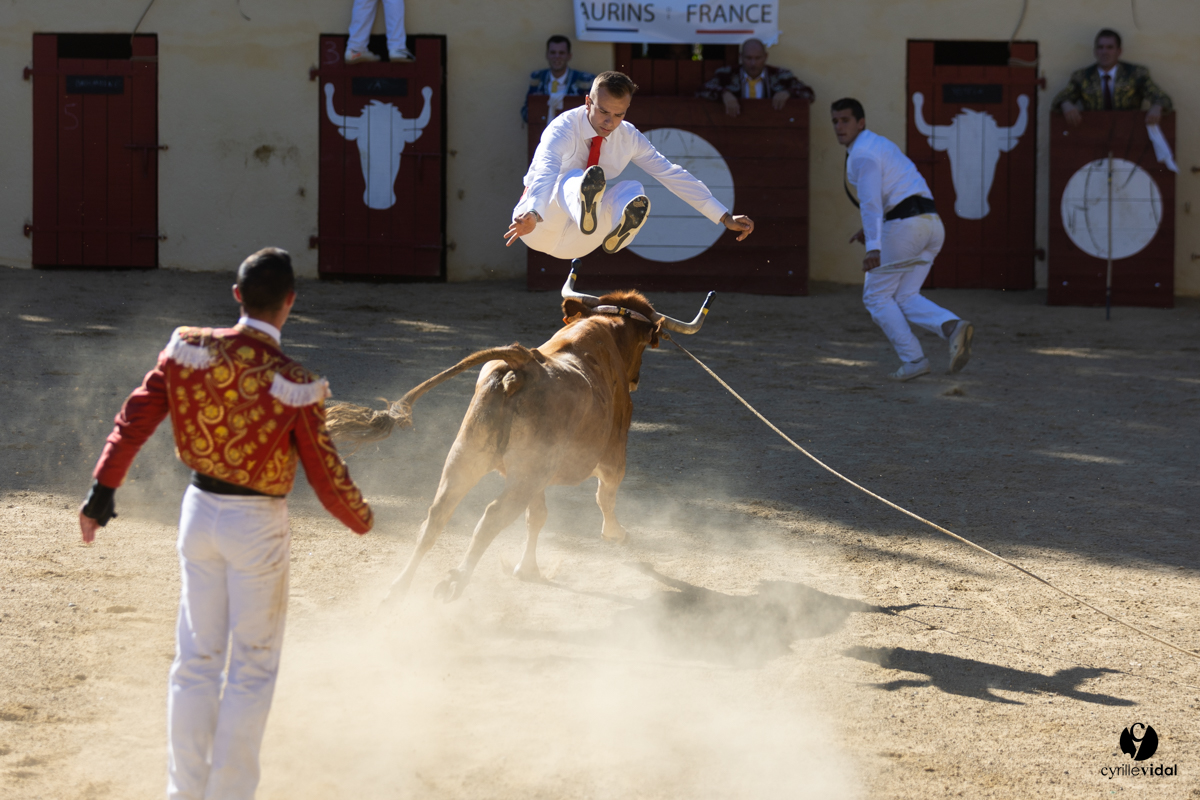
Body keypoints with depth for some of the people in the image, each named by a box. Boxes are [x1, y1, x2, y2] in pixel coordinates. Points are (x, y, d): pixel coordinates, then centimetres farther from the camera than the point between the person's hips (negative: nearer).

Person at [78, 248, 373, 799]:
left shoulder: (188, 349, -8)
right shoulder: (294, 386, -18)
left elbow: (136, 417, -8)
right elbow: (325, 473, -12)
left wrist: (103, 490, -2)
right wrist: (360, 519, 7)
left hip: (200, 510, 4)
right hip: (257, 525, -4)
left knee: (196, 657, 15)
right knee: (253, 666, 9)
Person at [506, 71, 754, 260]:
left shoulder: (628, 137, -2)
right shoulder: (563, 130, -19)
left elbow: (673, 175, 0)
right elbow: (544, 174, -38)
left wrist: (725, 218, -4)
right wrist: (533, 214, -60)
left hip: (574, 243, 5)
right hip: (542, 226, -5)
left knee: (633, 190, -21)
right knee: (572, 179, -34)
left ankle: (618, 232, -55)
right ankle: (585, 211, -71)